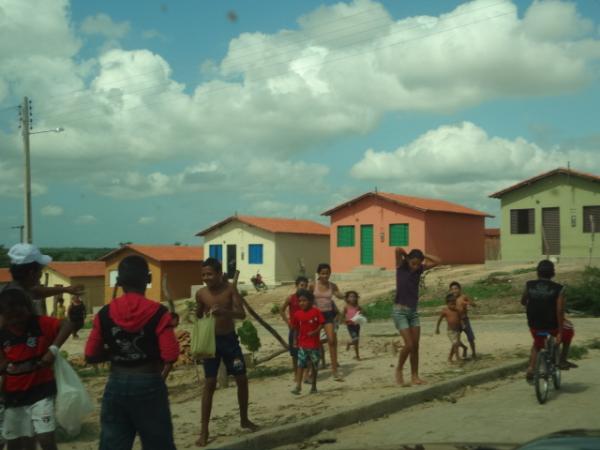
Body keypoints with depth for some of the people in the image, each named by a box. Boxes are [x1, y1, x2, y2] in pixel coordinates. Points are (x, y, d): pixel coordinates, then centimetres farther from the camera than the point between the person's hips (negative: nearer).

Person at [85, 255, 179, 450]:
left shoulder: (104, 314, -2)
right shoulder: (158, 312, -10)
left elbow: (90, 357, 2)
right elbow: (170, 356, -14)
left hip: (116, 385, 2)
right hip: (149, 386, -2)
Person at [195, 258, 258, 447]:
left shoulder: (230, 289, -9)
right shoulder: (201, 294, -6)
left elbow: (242, 314, -18)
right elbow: (199, 317, 8)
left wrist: (223, 311, -36)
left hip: (230, 339, 1)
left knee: (242, 379, 8)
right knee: (210, 383, -5)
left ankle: (244, 419, 29)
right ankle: (204, 430, 0)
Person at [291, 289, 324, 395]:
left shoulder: (316, 312, -8)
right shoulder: (297, 314, 2)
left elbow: (321, 324, -7)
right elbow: (296, 328, 10)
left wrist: (315, 332, -23)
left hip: (314, 343, -2)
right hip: (302, 344, 2)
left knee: (314, 365, 9)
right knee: (300, 364, -7)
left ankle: (313, 385, 21)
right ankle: (298, 386, -9)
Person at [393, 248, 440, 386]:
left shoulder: (419, 269, 5)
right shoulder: (401, 266, -8)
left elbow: (437, 261, 5)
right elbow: (398, 250, -24)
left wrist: (422, 255, 1)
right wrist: (406, 255, -6)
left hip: (413, 311, 5)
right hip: (400, 311, -5)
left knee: (416, 346, 3)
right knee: (409, 344, -12)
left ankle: (415, 376, 11)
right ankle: (399, 370, 9)